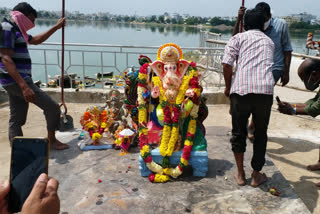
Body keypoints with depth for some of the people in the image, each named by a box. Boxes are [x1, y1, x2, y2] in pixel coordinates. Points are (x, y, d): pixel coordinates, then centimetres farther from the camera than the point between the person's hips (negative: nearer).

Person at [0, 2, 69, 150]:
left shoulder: (16, 30, 18)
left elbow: (36, 40, 33)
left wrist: (56, 27, 28)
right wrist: (24, 86, -30)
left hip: (16, 82, 10)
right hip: (17, 81, -10)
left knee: (17, 120, 11)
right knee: (52, 107, -5)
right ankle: (52, 140, 10)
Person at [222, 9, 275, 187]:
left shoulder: (238, 38, 12)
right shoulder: (269, 41, 24)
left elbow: (227, 65, -1)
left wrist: (228, 87, 12)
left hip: (241, 90, -2)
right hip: (265, 90, 2)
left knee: (238, 133, 14)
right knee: (261, 134, 16)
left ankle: (240, 174, 25)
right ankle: (256, 175, 27)